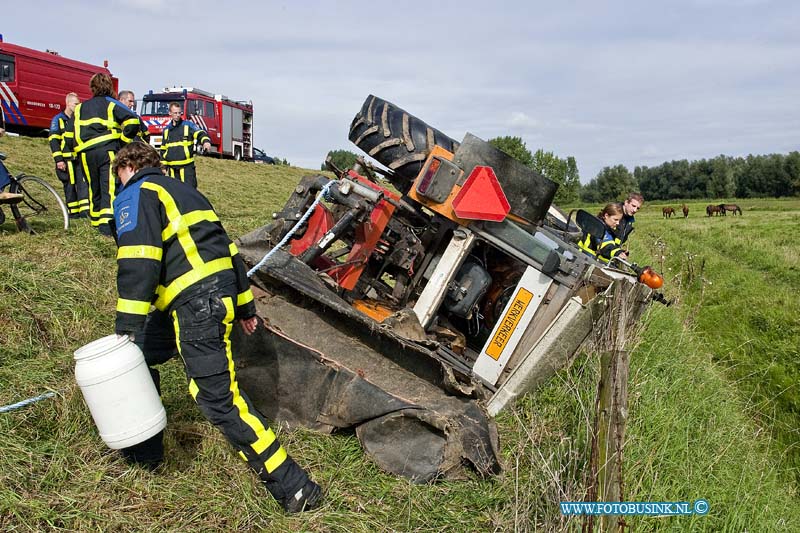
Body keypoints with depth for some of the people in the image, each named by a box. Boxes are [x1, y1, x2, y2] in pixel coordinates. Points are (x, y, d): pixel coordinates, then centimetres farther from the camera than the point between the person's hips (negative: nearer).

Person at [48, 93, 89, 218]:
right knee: (70, 185, 1)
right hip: (66, 159, -4)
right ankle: (73, 212, 8)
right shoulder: (58, 119, 0)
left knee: (83, 183, -8)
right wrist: (58, 160, -13)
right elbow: (53, 140, -5)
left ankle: (85, 210, -12)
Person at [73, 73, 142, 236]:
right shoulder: (111, 103, 6)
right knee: (110, 186, -11)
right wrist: (124, 140, 0)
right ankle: (107, 222, -24)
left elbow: (77, 132, 17)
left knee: (94, 188, 16)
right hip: (107, 150, -4)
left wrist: (79, 153, 21)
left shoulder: (80, 107, 20)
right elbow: (133, 120, -9)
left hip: (86, 153, 4)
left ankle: (95, 220, 27)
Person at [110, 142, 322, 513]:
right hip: (222, 296, 9)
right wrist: (244, 306, 28)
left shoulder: (135, 194, 2)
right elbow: (227, 247, 25)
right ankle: (144, 451, 33)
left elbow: (138, 262, -14)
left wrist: (127, 327, -16)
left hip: (195, 303, -9)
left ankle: (293, 486, -7)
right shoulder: (183, 191, 28)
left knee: (218, 399, -9)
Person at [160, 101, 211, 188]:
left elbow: (200, 133, -15)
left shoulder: (188, 125, 2)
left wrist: (206, 141, -38)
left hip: (187, 166, -4)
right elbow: (163, 150, 20)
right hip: (172, 168, 5)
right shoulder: (166, 130, 15)